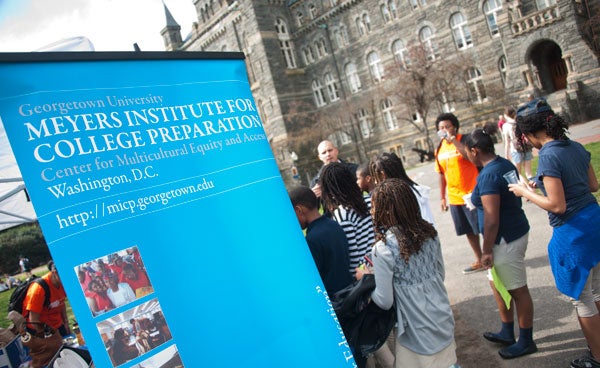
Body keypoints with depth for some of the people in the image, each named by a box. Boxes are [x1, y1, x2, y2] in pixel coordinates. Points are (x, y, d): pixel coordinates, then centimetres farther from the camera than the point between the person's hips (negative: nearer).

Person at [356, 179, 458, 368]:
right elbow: (440, 275, 9)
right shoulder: (429, 232, -4)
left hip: (419, 334, -5)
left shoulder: (383, 249, -22)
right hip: (444, 321, 5)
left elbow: (384, 302, -17)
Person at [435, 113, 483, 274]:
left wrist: (454, 140, -28)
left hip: (472, 194, -6)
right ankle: (479, 260, 32)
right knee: (469, 230, 17)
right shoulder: (440, 149, 7)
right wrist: (442, 197, 13)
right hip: (454, 198, 6)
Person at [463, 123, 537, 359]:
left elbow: (491, 219, -24)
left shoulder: (488, 175, -23)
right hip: (515, 231, 10)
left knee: (517, 290, 6)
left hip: (505, 239, -10)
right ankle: (507, 333, 36)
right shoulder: (505, 164, 7)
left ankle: (526, 342, 24)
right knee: (498, 284, 21)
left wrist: (486, 251, -17)